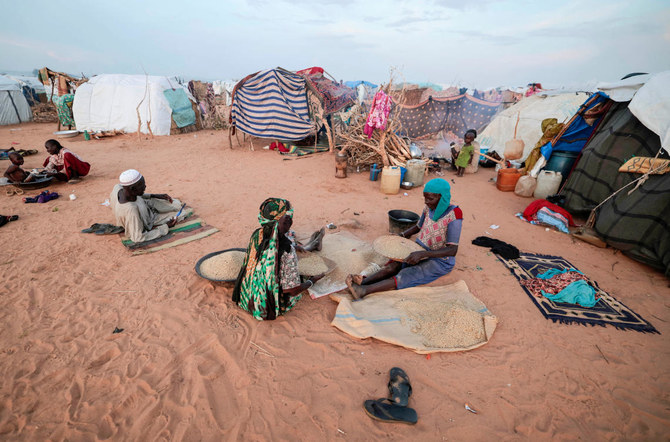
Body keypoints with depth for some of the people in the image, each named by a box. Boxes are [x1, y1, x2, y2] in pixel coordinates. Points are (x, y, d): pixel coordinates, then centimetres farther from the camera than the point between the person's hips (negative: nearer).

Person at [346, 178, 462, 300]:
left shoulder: (454, 215, -23)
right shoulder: (428, 208, -2)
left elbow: (453, 250, -27)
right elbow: (418, 227, 17)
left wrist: (422, 254, -37)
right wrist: (401, 236, 0)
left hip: (440, 260, -6)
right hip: (421, 250, 7)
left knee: (406, 276, -28)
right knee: (393, 266, -20)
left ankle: (364, 290, -41)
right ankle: (363, 281, -37)